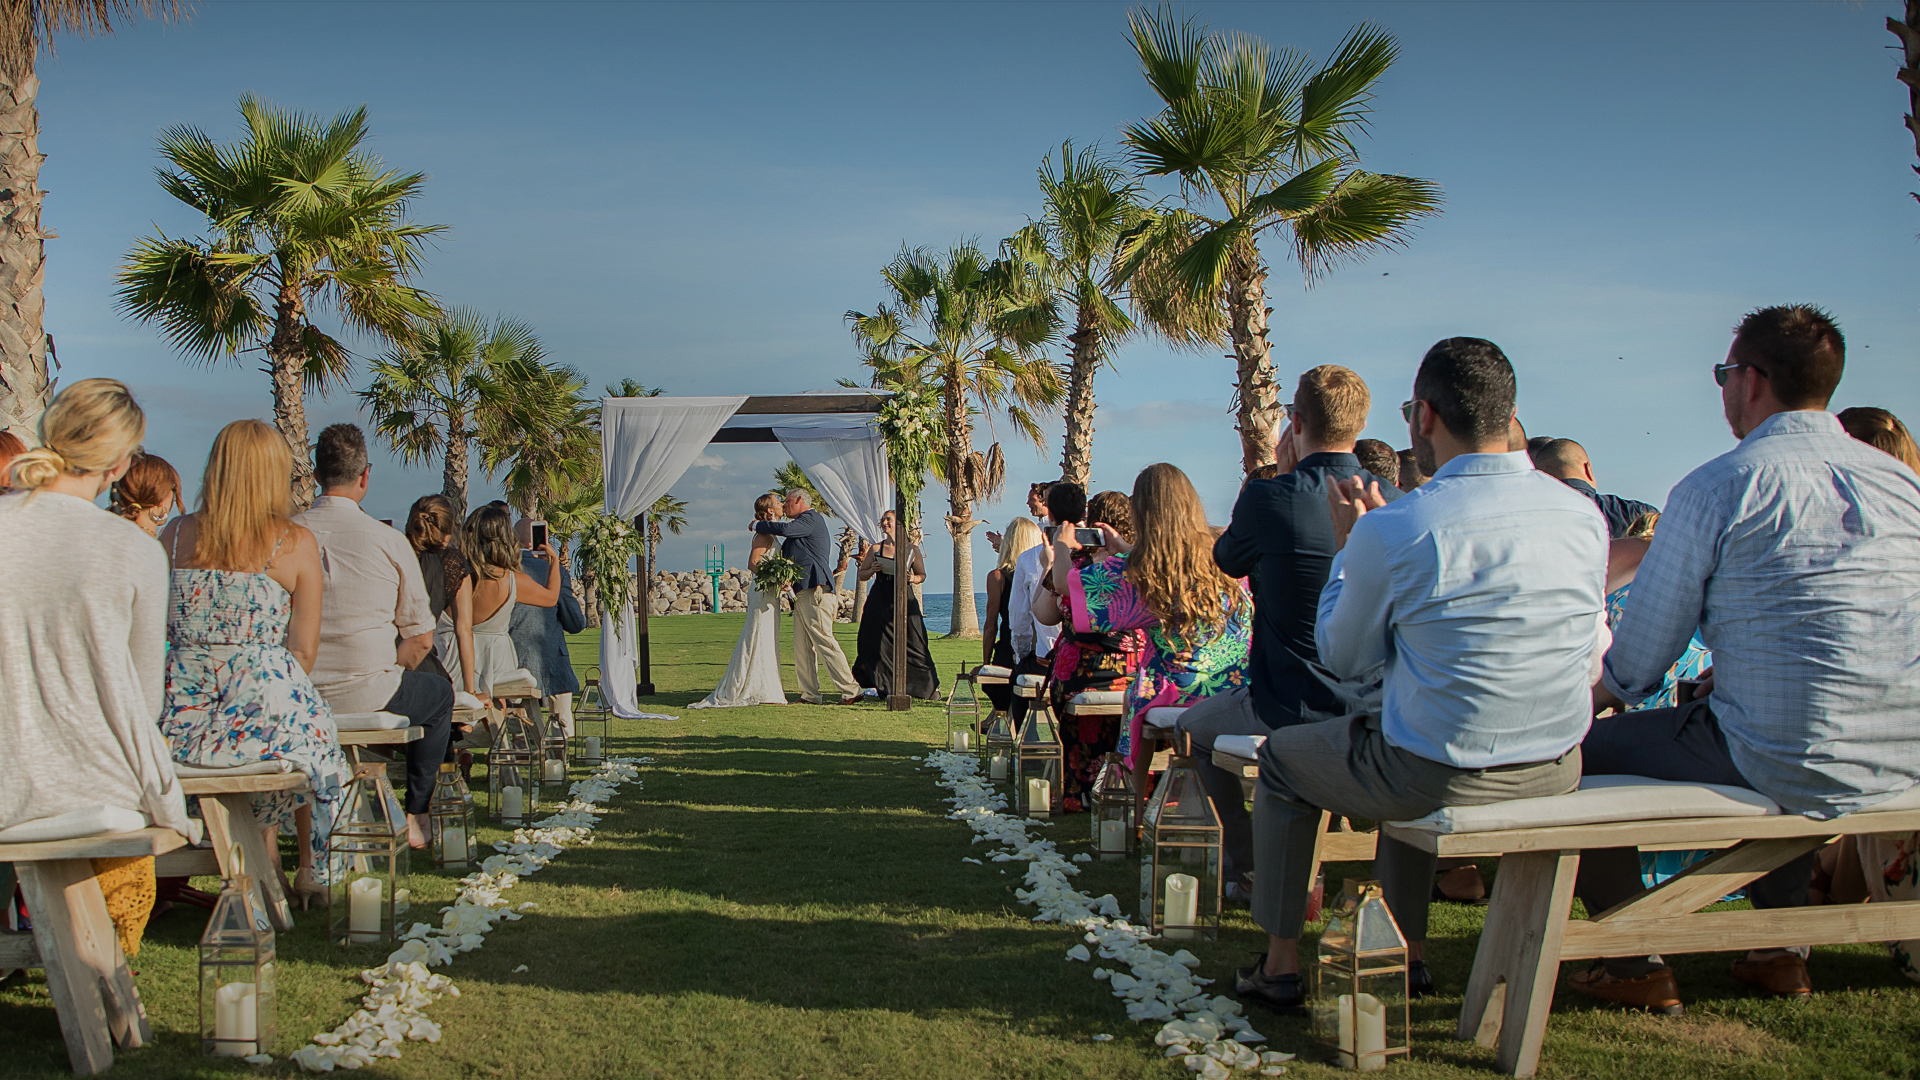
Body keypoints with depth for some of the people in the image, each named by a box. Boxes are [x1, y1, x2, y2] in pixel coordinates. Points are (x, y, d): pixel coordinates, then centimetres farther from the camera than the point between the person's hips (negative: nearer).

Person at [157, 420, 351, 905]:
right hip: (259, 714, -3)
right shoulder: (296, 543, -5)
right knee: (309, 730, 31)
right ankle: (313, 870, 41)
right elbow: (303, 649, -4)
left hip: (179, 720, 3)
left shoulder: (175, 535, 4)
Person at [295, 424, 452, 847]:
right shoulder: (389, 542, -9)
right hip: (370, 694, -4)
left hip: (297, 699, 4)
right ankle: (416, 816, 27)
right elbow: (421, 638, -3)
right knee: (440, 693, 28)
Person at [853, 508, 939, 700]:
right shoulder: (875, 549, 9)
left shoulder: (911, 549, 5)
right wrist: (873, 570, -8)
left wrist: (912, 578, -10)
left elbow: (922, 575, 12)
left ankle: (929, 686, 1)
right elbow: (862, 575, 12)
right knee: (881, 646, -1)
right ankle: (887, 688, 9)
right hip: (879, 602, 2)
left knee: (912, 644, -5)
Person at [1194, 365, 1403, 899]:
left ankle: (1246, 867, 28)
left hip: (1292, 711, -5)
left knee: (1195, 725, 27)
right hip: (1379, 710, 5)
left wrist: (1280, 473, 5)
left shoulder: (1268, 498, -18)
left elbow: (1227, 559, 3)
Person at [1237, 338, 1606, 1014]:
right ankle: (1408, 955, 42)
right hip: (1557, 772, 6)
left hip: (1441, 778, -6)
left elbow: (1344, 659, -3)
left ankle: (1281, 966, 28)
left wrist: (1347, 543, 9)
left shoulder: (1393, 530, -19)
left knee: (1284, 757, 22)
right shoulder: (1584, 515, -2)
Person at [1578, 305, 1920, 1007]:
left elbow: (1637, 664, -6)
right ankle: (1781, 949, 37)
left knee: (1577, 753, 9)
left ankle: (1638, 965, 17)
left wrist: (1588, 698, 16)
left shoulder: (1716, 489, -10)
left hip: (1784, 766, -7)